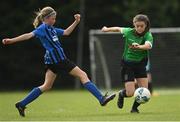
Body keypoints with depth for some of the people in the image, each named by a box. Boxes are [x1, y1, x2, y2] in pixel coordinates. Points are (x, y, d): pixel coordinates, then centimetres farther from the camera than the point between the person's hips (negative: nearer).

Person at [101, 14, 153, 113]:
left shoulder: (148, 35, -14)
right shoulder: (129, 32, -6)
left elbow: (148, 45, -37)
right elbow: (119, 29, 17)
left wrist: (139, 47, -56)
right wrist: (108, 29, 27)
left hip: (140, 64, 0)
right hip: (127, 63, 0)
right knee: (130, 93, -11)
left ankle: (134, 108, 19)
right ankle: (121, 94, 26)